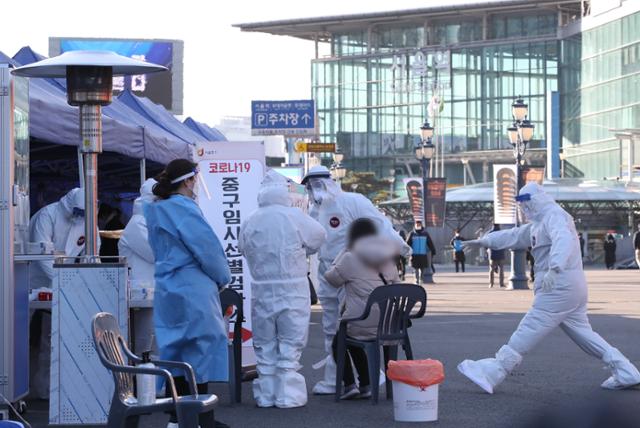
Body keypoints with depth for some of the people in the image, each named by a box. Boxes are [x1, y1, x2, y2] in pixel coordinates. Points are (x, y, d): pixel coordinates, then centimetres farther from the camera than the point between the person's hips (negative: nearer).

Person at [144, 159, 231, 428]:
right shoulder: (183, 209, -16)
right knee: (200, 347, -3)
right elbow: (206, 247, -14)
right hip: (193, 291, -9)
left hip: (168, 291, 9)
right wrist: (222, 277, 1)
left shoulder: (156, 210, 12)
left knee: (177, 349, 12)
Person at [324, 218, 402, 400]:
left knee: (337, 342, 22)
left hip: (362, 327, -6)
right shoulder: (388, 262, 7)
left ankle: (349, 384, 6)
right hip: (388, 327, 6)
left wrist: (344, 251, 12)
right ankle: (366, 385, 22)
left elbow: (331, 278, 4)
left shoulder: (350, 259, -10)